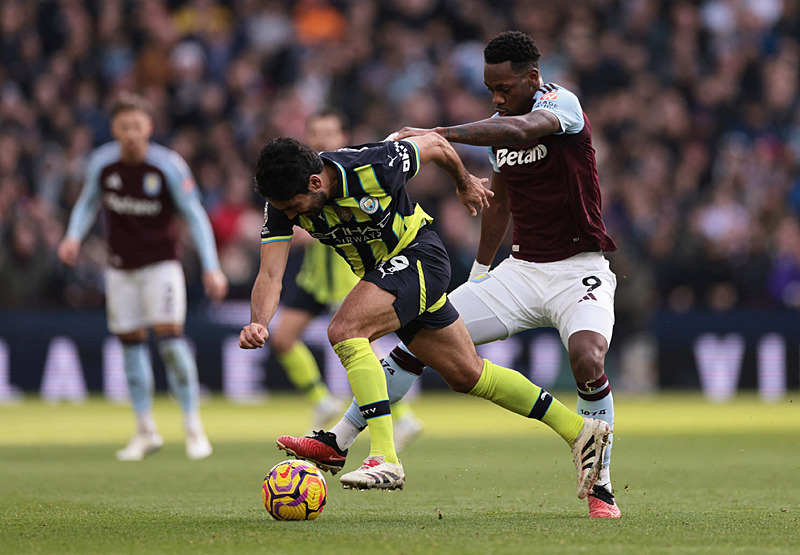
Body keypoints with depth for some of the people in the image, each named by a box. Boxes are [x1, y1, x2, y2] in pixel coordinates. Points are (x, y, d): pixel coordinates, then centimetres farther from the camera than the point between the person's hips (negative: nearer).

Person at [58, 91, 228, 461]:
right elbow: (88, 202, 12)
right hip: (121, 269, 3)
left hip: (161, 263, -3)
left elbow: (194, 215, -9)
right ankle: (146, 431, 14)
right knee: (131, 343, 3)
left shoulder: (168, 166, -15)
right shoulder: (101, 163, -7)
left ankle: (193, 427, -7)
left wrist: (211, 267, -13)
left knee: (169, 335, -16)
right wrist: (74, 236, -6)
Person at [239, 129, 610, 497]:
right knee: (467, 374, 12)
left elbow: (435, 145, -10)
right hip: (383, 271, 7)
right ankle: (579, 431, 23)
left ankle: (384, 460, -32)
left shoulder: (374, 168, -29)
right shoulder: (283, 201, -16)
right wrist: (258, 322, -39)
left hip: (419, 255, -7)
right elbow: (270, 275, -18)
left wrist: (465, 183, 10)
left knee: (344, 330, -28)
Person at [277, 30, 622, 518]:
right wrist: (481, 272, 29)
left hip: (579, 271, -7)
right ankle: (338, 442, 9)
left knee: (588, 357, -34)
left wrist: (436, 134, -45)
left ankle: (600, 487, -15)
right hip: (522, 270, 7)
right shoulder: (498, 126, 8)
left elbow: (524, 130, -40)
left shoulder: (560, 102, -16)